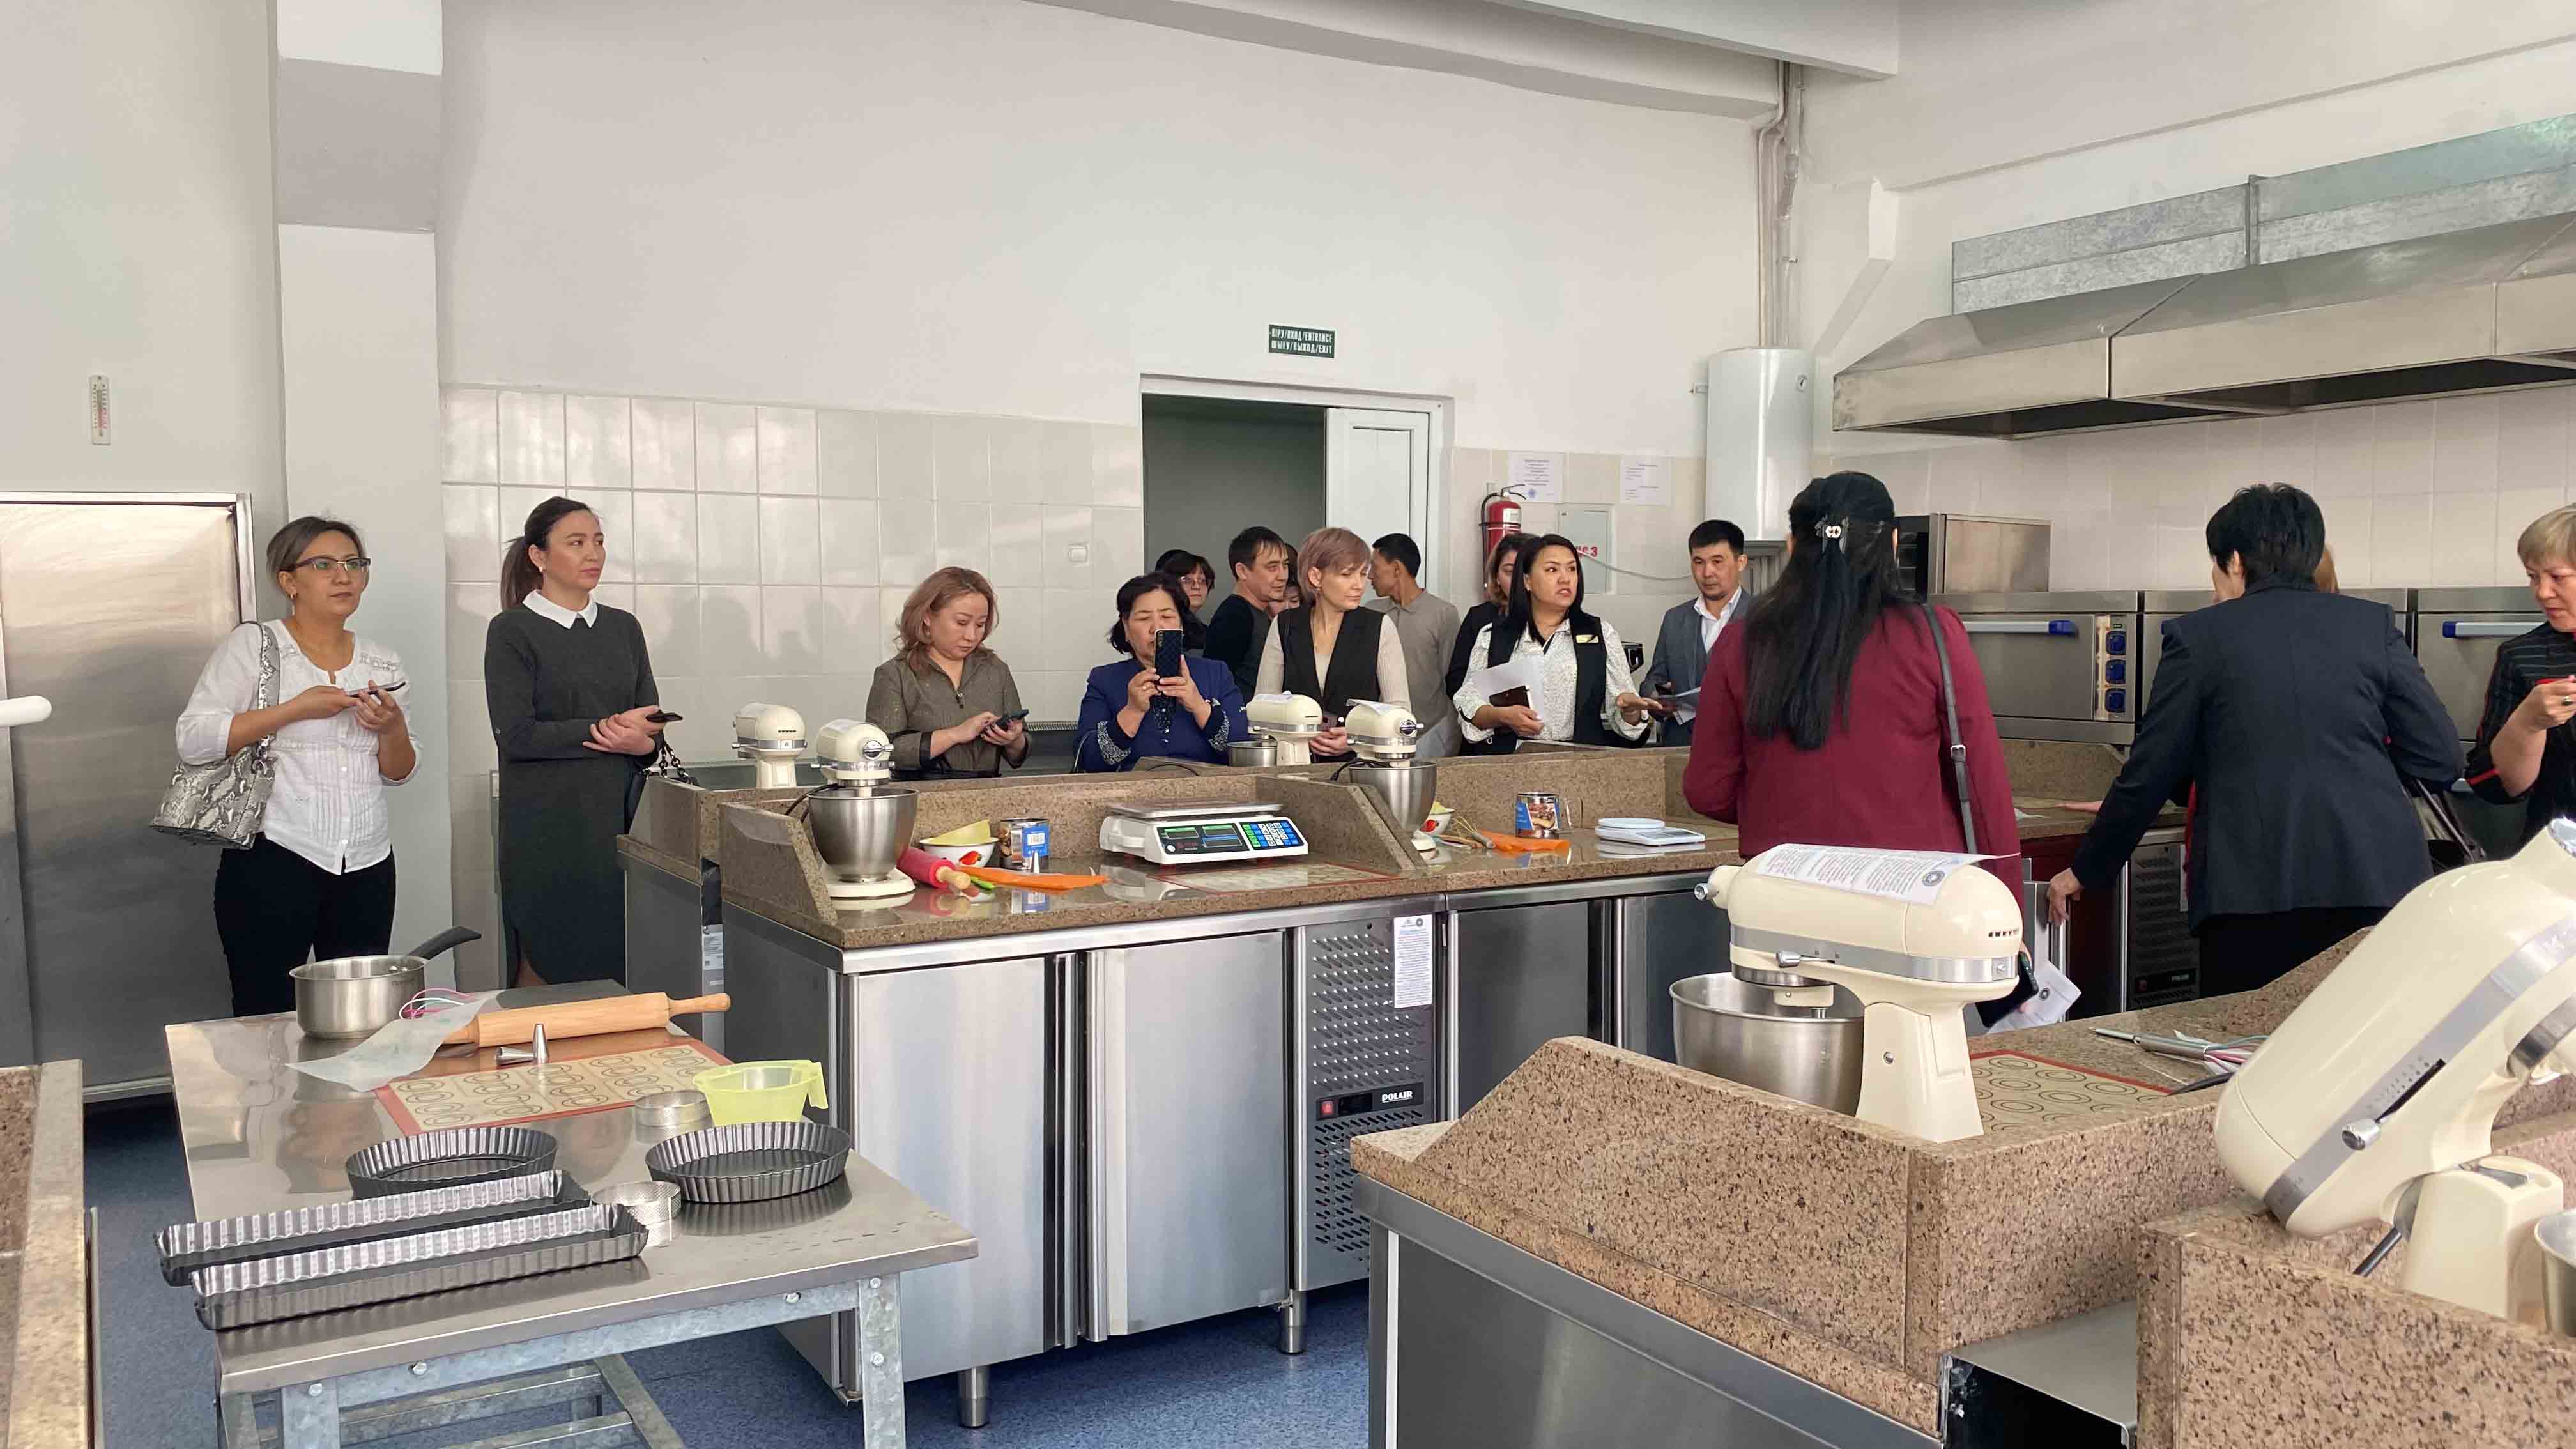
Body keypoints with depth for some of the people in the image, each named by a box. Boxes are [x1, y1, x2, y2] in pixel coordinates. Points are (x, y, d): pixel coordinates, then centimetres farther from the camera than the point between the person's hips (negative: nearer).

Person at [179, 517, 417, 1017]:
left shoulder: (380, 662, 13)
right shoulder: (252, 644, 0)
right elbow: (193, 740, -9)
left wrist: (391, 727, -5)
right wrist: (295, 709, -15)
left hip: (368, 866, 4)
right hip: (273, 863, -4)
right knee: (267, 1017, -2)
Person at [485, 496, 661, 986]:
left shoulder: (623, 628, 13)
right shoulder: (512, 631, -1)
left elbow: (652, 723, 12)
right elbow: (515, 735, -11)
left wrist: (642, 742, -11)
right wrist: (607, 729, -12)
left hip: (618, 815, 4)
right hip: (548, 821, -4)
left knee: (616, 964, 2)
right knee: (545, 962, 0)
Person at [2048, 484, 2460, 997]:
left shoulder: (2198, 636, 3)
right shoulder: (2372, 623, 9)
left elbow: (2149, 776, 5)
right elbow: (2441, 761, 5)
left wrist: (2085, 872, 16)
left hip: (2254, 892, -2)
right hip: (2378, 882, 3)